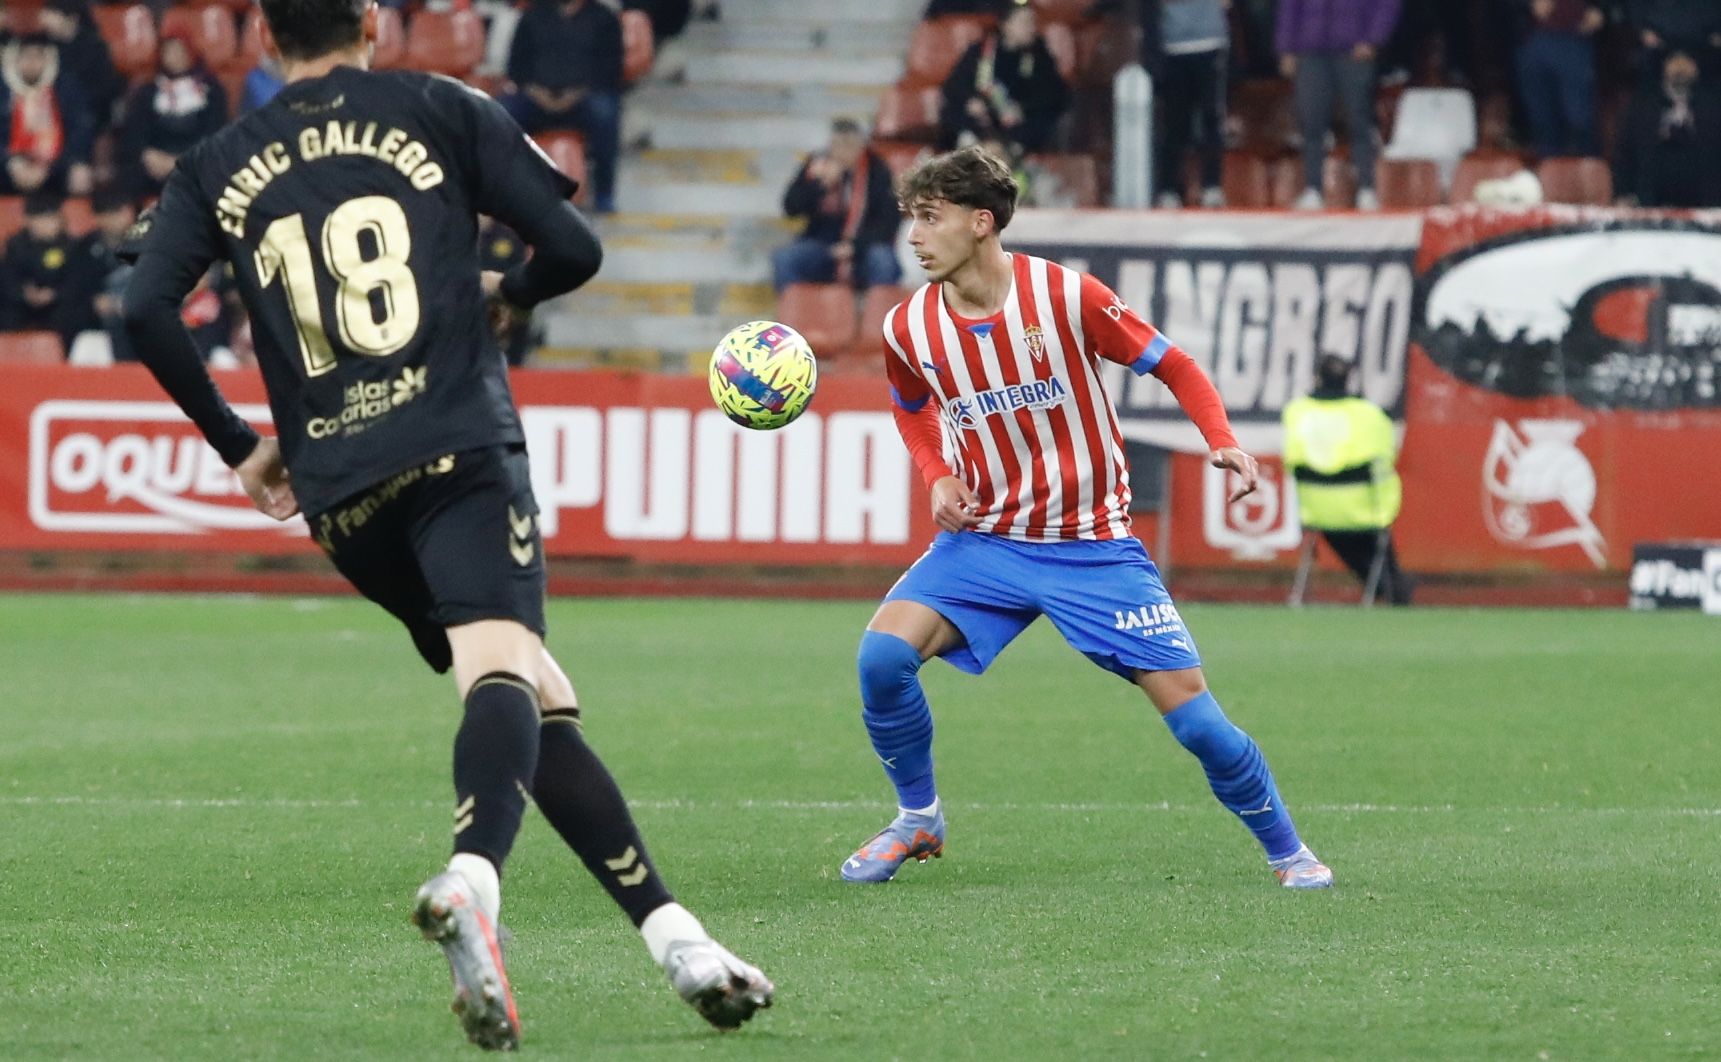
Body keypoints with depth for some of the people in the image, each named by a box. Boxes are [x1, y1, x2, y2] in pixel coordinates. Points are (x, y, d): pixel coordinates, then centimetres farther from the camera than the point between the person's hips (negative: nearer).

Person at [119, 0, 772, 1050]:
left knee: (543, 700, 9)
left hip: (338, 493, 4)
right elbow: (574, 248, 5)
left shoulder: (217, 168, 16)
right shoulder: (442, 110, 9)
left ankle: (671, 931, 1)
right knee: (501, 663, -23)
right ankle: (472, 878, -53)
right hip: (460, 449, -4)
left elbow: (148, 308, 1)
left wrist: (237, 444, 11)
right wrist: (507, 294, 27)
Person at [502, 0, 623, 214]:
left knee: (603, 113, -36)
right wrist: (533, 89, -7)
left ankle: (603, 194, -30)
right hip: (539, 97, 2)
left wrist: (578, 94, -15)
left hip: (584, 97, -2)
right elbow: (517, 63, 14)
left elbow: (610, 68, 1)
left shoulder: (603, 18, 11)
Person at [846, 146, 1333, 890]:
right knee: (883, 654, -21)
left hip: (1093, 546, -3)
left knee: (1193, 713, -9)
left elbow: (1171, 365, -4)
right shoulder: (908, 328, -3)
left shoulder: (1066, 296, -15)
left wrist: (1222, 440, -21)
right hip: (985, 541, 3)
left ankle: (1286, 851, 13)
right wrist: (938, 476, 0)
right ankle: (917, 821, 3)